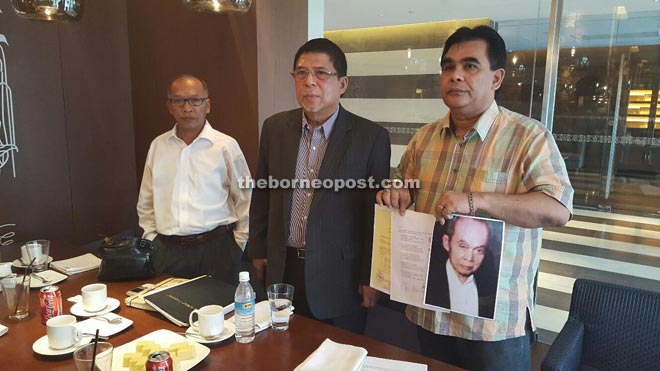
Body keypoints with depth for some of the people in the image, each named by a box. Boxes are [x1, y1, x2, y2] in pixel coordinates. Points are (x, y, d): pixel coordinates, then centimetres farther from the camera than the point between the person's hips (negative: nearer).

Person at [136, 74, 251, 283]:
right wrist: (151, 242, 11)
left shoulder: (226, 146, -4)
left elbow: (245, 201, 1)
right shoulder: (158, 145, 7)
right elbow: (145, 204, 16)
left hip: (216, 250, -3)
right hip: (167, 252, 3)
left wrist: (237, 246, 0)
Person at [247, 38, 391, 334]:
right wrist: (258, 252, 12)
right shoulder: (274, 127, 1)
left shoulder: (371, 137, -10)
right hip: (282, 269, 3)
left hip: (339, 277, -3)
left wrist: (370, 279, -5)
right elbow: (261, 196, 10)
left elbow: (377, 213, -7)